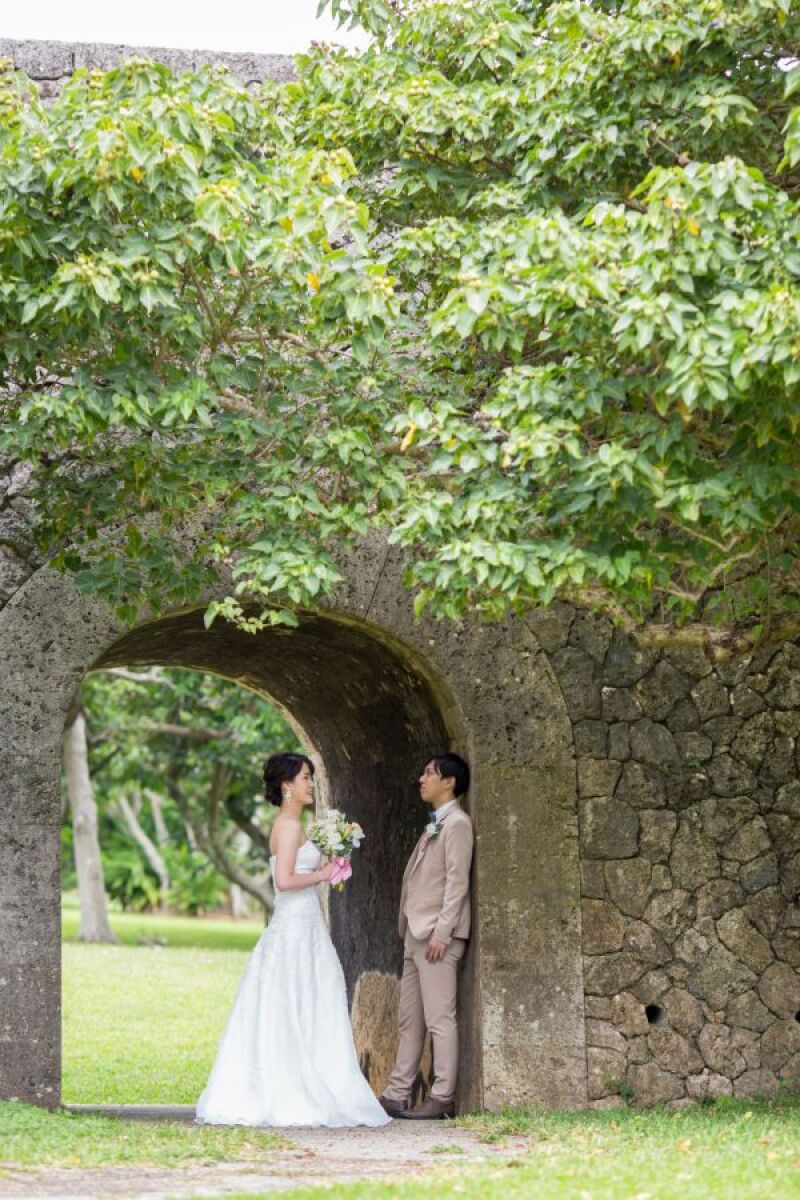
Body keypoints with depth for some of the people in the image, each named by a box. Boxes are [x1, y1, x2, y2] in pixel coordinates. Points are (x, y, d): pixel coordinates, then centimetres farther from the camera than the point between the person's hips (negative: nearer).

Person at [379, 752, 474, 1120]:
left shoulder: (456, 823, -7)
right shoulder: (435, 826, 21)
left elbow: (457, 882, -15)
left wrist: (441, 932, -21)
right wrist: (409, 933, 16)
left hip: (437, 935, -10)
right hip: (416, 936, 10)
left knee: (440, 1018, -8)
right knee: (410, 1020, 10)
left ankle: (442, 1098, -8)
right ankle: (396, 1096, 12)